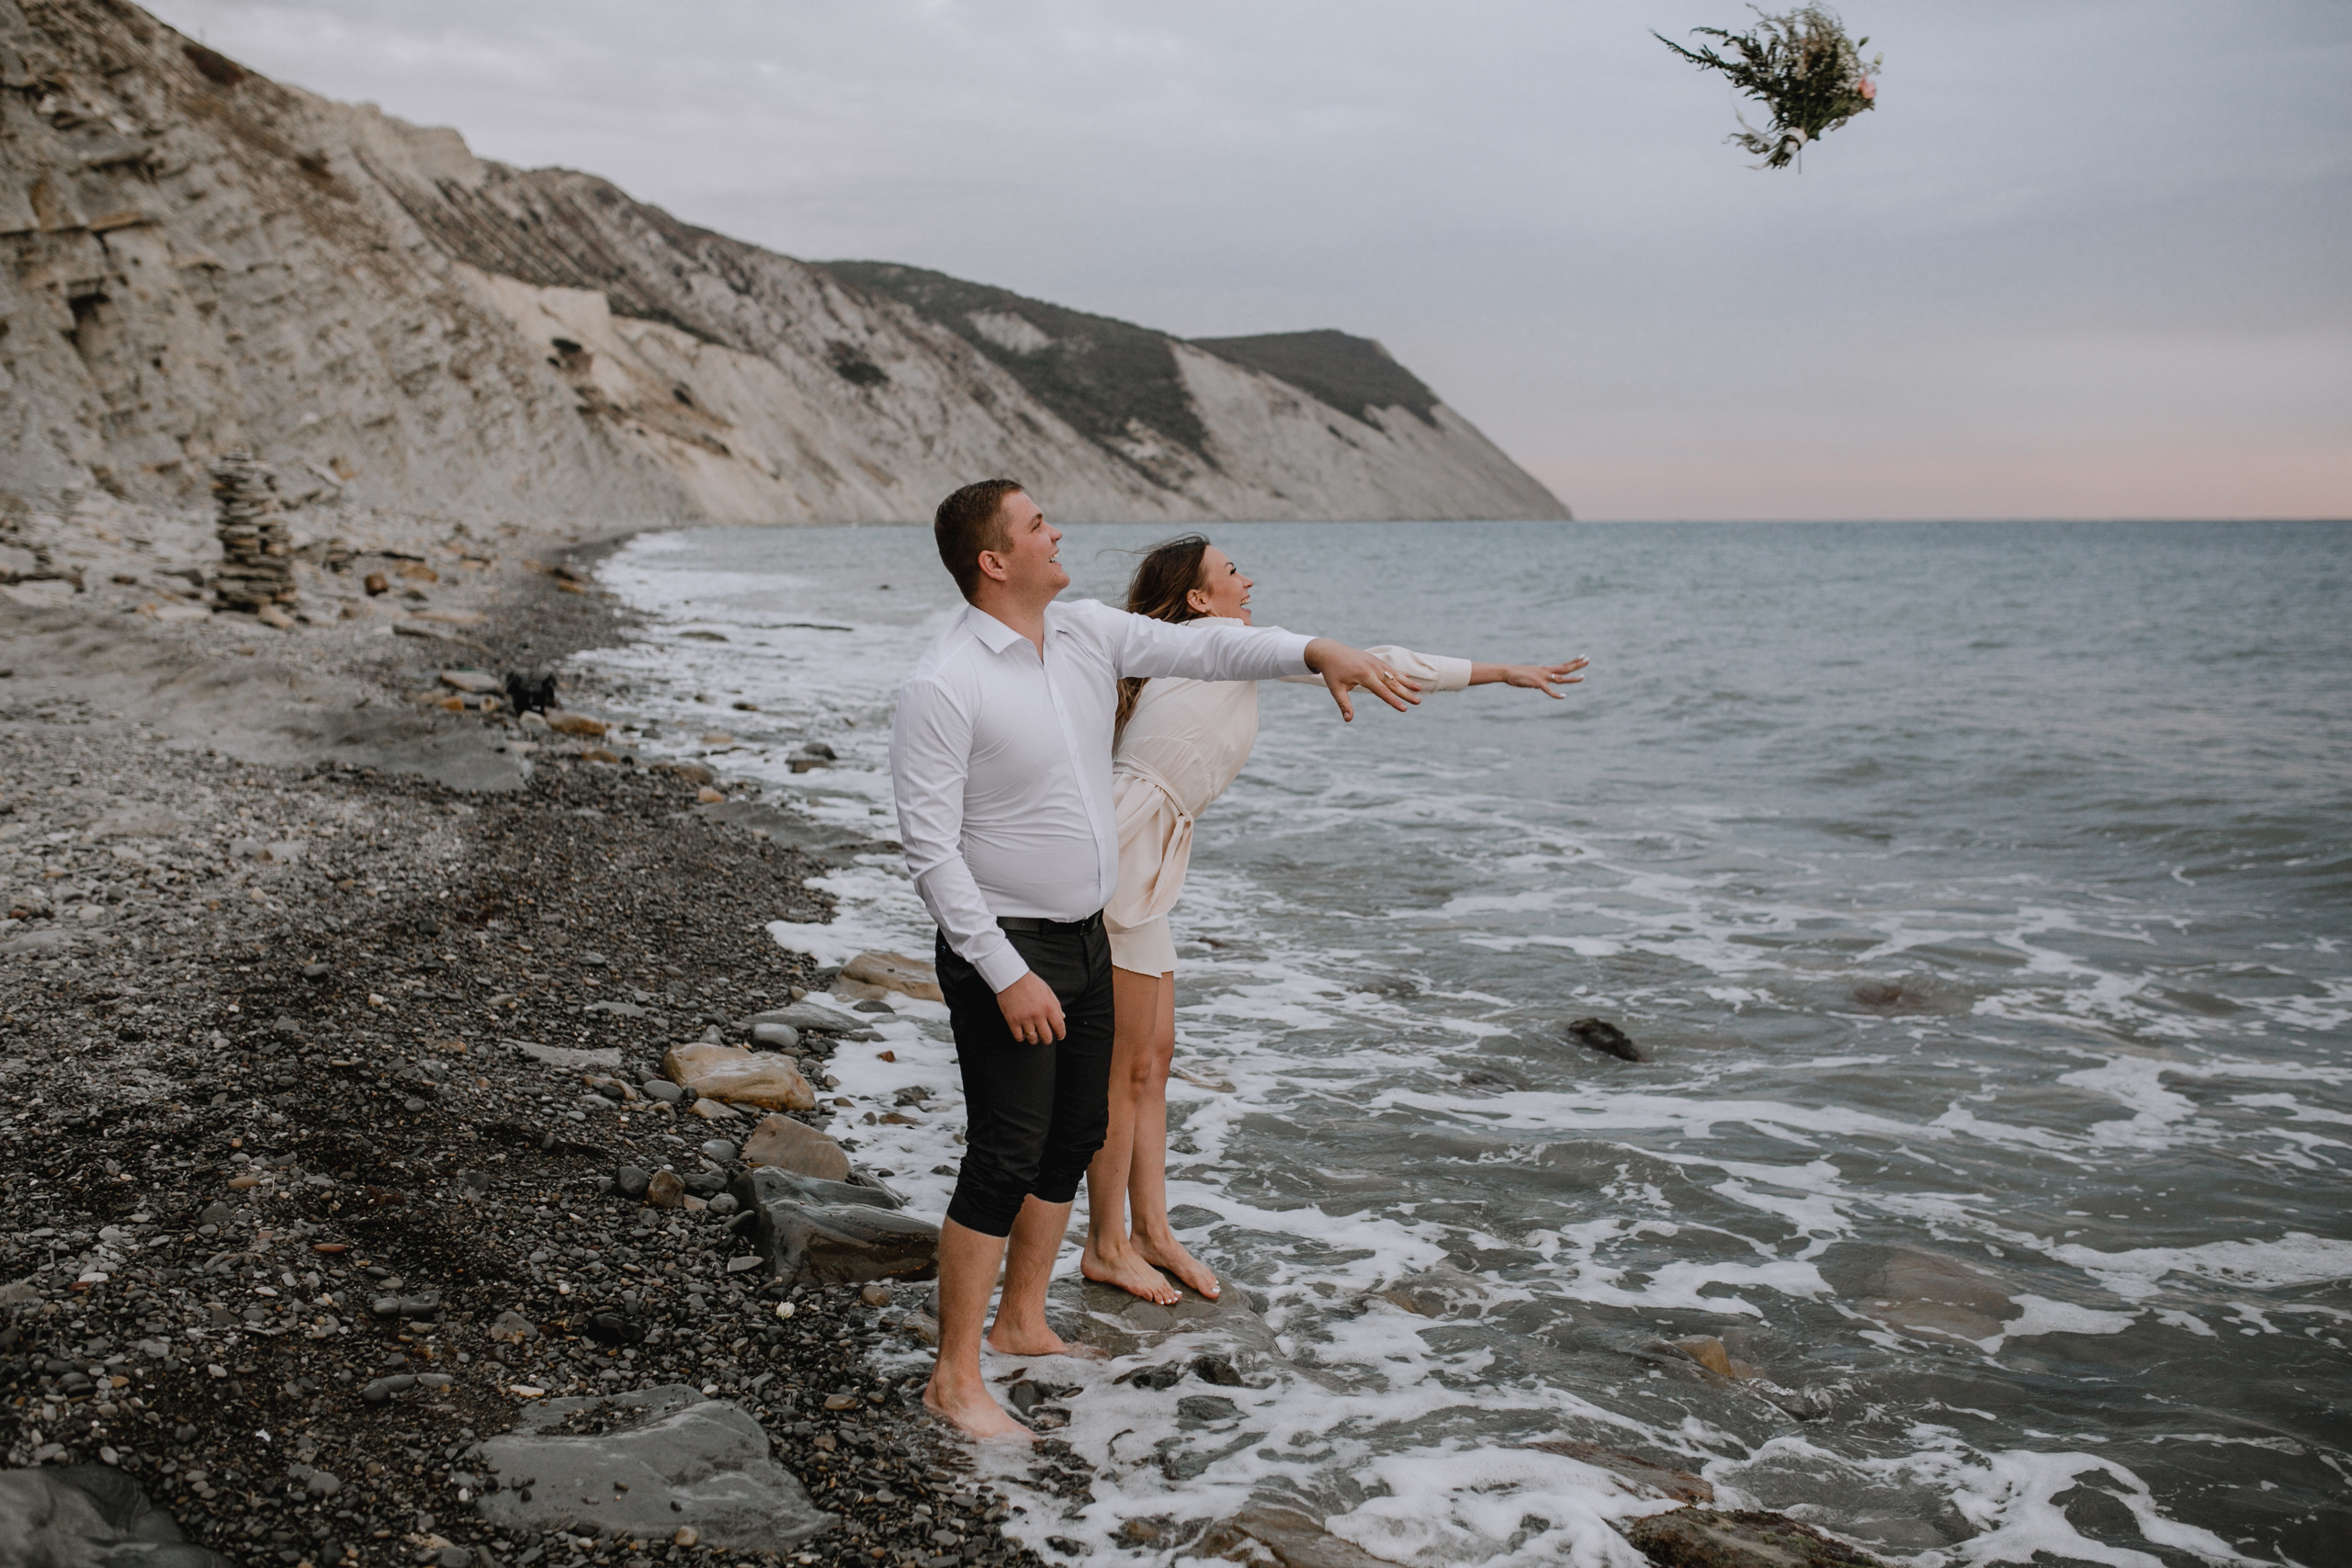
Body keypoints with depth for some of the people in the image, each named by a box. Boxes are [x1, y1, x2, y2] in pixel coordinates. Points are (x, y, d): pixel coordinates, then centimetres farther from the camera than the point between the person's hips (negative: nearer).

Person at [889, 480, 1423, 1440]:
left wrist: (1318, 652, -11)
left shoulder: (1087, 633, 3)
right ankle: (955, 1378, 8)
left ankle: (1022, 1323, 33)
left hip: (1085, 939, 8)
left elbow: (1202, 650, 5)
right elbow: (929, 849, -21)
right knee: (1003, 1161, -5)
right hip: (1004, 953, -8)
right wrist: (1007, 976, -23)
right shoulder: (942, 687, -20)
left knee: (1073, 1139, 17)